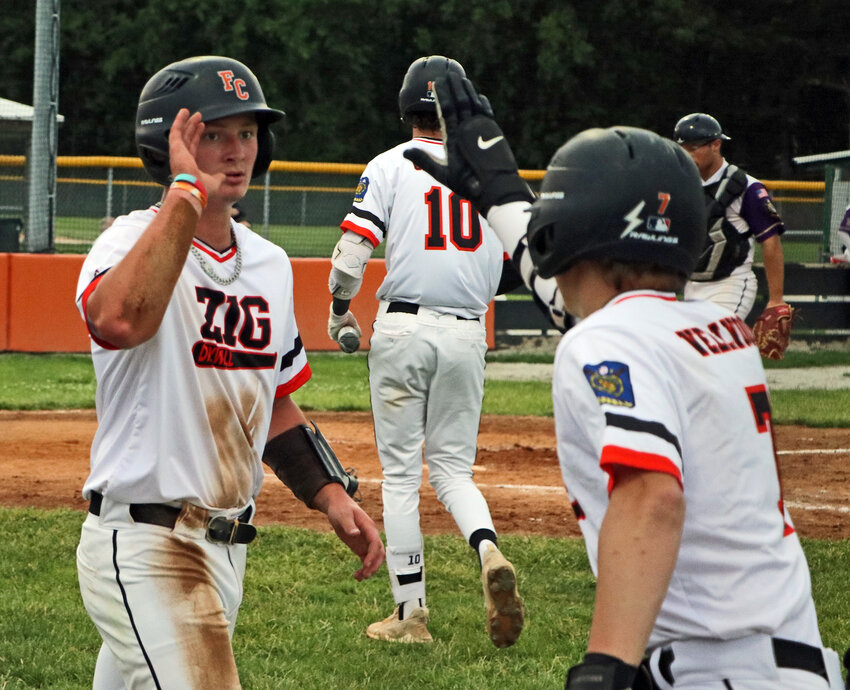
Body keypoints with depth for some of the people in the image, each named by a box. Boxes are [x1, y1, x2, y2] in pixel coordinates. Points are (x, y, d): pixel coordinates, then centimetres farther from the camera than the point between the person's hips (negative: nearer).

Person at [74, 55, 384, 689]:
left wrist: (331, 494, 10)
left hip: (227, 548, 8)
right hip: (144, 546, -8)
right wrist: (185, 194, -29)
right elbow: (119, 321, -37)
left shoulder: (269, 263, 14)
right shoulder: (134, 242, -11)